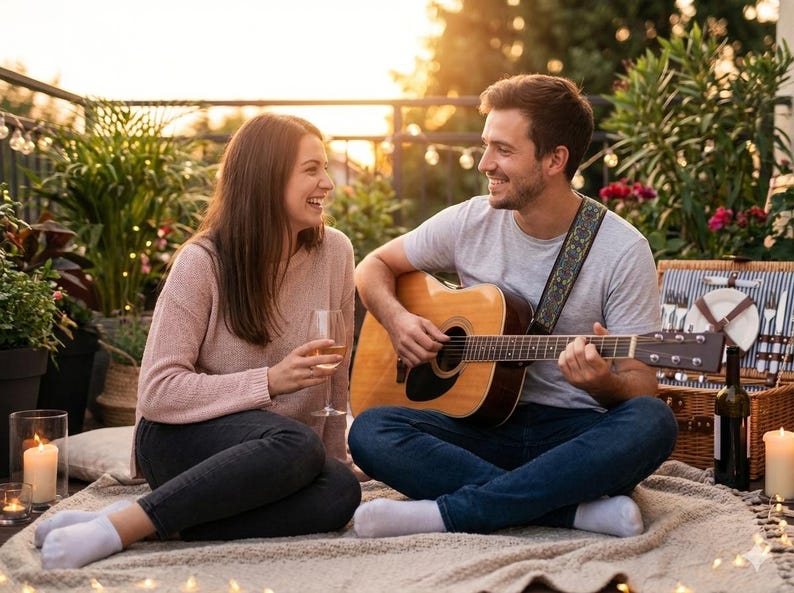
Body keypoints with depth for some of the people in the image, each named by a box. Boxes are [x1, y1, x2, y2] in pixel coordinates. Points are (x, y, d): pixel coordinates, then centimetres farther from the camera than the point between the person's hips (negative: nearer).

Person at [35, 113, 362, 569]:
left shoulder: (334, 252, -4)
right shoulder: (204, 261, -14)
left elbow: (335, 372, 8)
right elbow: (158, 392, -18)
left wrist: (336, 454, 10)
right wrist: (268, 381, -26)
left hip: (269, 453, 4)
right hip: (182, 438, -4)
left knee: (340, 491, -30)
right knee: (297, 445, -36)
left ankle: (164, 525, -22)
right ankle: (118, 526, -29)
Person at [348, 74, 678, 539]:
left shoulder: (623, 251, -7)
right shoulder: (468, 223, 2)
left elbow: (642, 386, -5)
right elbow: (375, 265, 16)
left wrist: (603, 383, -29)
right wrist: (396, 318, -6)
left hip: (575, 431, -2)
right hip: (483, 421, 2)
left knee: (653, 422, -34)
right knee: (369, 433, -25)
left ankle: (445, 513, -33)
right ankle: (581, 509, -28)